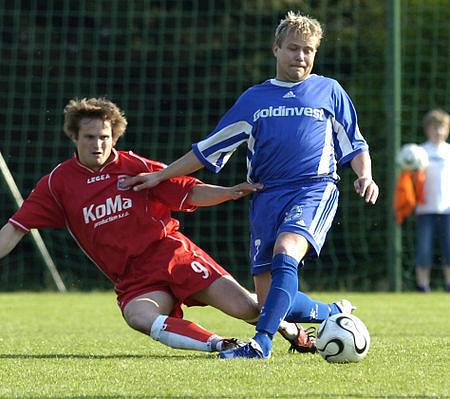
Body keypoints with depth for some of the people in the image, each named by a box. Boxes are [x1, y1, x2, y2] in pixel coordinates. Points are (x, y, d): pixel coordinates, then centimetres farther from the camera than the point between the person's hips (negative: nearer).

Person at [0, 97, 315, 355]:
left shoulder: (135, 167, 3)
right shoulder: (58, 183, 5)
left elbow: (190, 193, 4)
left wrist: (230, 192, -14)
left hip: (172, 254, 0)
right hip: (133, 279, 0)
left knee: (245, 307, -13)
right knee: (138, 316, -37)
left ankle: (293, 330, 17)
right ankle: (219, 345, -39)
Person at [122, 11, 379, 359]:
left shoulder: (329, 91, 12)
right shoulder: (253, 99, 17)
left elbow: (354, 145, 16)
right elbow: (209, 149, 21)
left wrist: (365, 176, -5)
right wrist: (161, 176, 17)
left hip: (314, 188, -4)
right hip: (266, 196, 4)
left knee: (285, 252, -33)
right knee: (270, 301, -4)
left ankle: (261, 343, -39)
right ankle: (337, 314, 21)